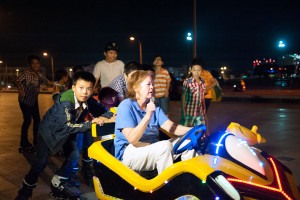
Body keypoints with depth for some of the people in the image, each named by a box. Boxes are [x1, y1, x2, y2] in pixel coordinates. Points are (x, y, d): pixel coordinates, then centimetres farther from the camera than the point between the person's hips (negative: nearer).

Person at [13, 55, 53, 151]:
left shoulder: (39, 74, 1)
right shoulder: (26, 73, -19)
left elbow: (47, 81, 11)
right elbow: (16, 81, -30)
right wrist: (20, 88, -50)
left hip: (34, 100, 7)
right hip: (25, 100, -7)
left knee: (37, 119, 10)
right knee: (27, 120, -5)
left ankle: (36, 140, 24)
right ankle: (23, 142, 10)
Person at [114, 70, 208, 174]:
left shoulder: (154, 107, 13)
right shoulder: (126, 106, -11)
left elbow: (170, 127, -2)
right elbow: (131, 138, -22)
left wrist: (191, 130, -18)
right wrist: (148, 116, -30)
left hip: (152, 148, 8)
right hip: (128, 153, -7)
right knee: (165, 146, -31)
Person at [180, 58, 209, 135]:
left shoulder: (202, 82, 8)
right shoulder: (187, 81, -7)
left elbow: (202, 97, 15)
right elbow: (183, 96, -4)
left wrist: (204, 110, 16)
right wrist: (184, 110, -8)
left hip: (200, 112, 5)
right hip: (189, 111, -4)